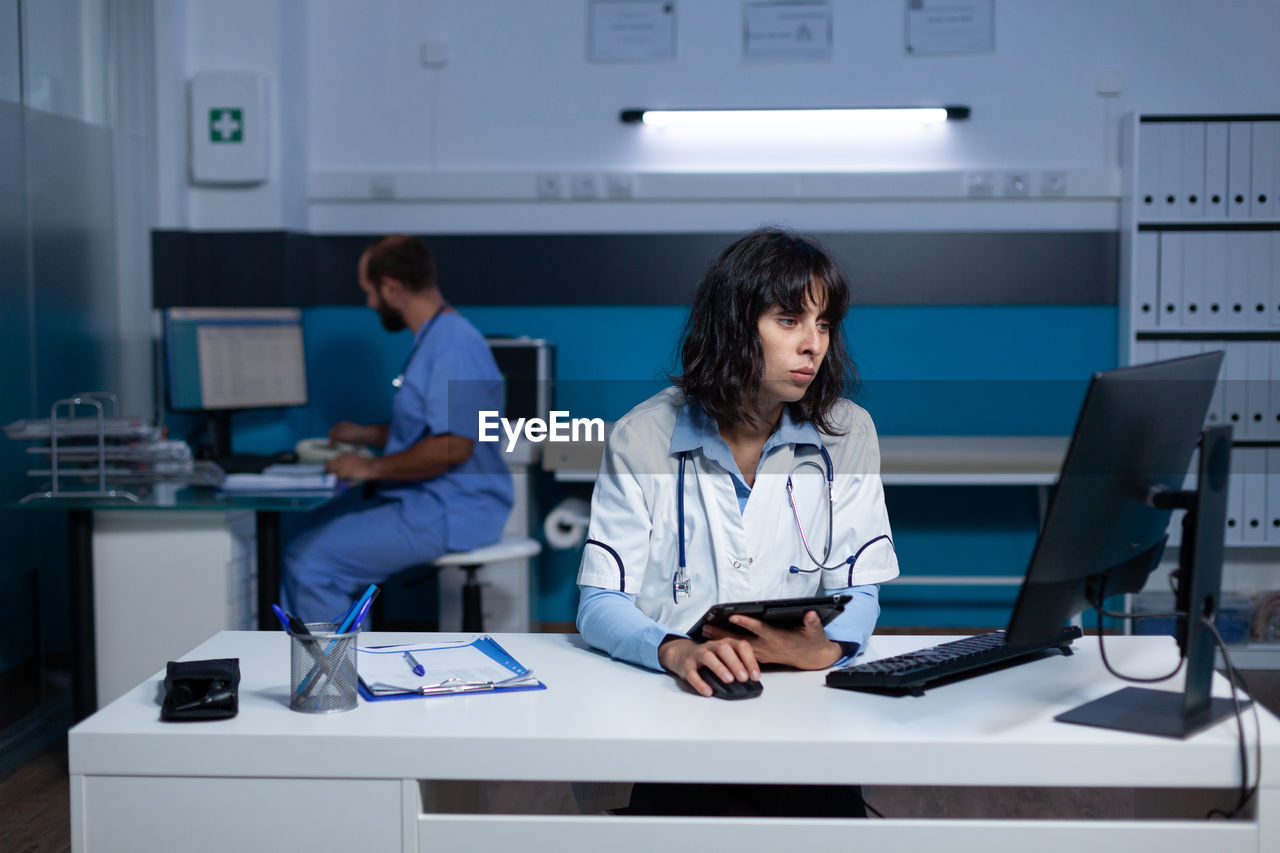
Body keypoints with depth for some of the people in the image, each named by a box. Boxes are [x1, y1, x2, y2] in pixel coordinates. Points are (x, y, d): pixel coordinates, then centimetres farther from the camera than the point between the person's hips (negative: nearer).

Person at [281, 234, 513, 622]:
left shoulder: (454, 349, -20)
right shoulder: (435, 339, 15)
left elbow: (452, 446, -27)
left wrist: (373, 467, -17)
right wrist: (366, 434, 22)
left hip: (449, 514, -11)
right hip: (420, 499, 11)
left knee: (309, 561, -15)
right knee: (306, 538, 13)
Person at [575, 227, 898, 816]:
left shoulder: (846, 433, 5)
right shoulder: (643, 438, 0)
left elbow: (859, 592, 3)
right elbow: (599, 603, -5)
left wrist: (827, 647, -22)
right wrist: (675, 651, -27)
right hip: (670, 701, -2)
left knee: (829, 802, -27)